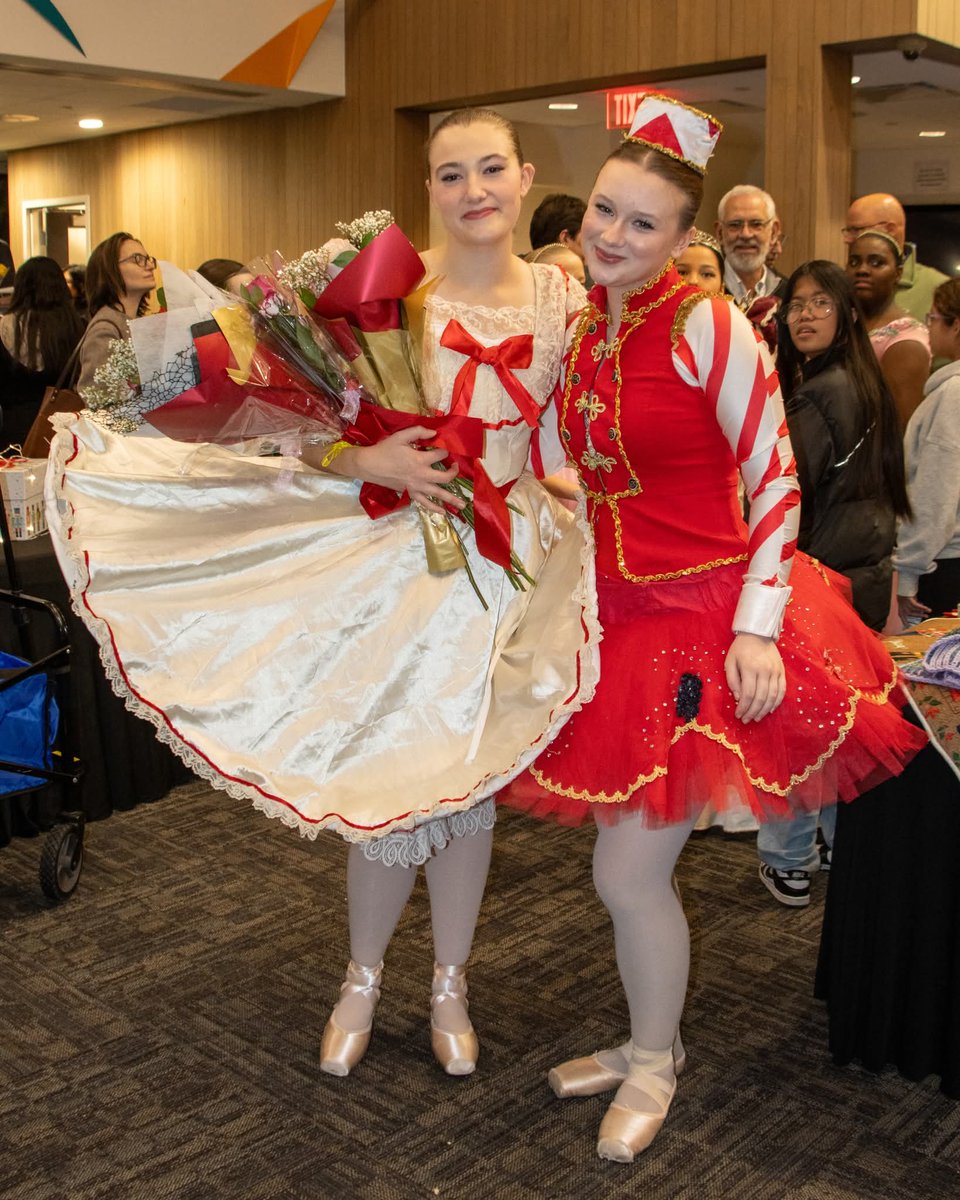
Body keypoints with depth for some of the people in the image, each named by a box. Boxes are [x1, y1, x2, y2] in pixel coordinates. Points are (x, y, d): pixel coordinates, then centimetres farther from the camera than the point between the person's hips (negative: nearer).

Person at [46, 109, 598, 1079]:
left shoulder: (562, 298, 3)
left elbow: (565, 444, 10)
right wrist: (368, 461, -24)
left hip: (512, 564, 3)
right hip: (400, 559, -2)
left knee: (472, 780, 12)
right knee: (385, 782, 5)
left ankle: (449, 987, 33)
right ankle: (362, 981, 32)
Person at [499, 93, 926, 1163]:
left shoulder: (708, 328, -13)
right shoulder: (584, 329, 7)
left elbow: (776, 483, -12)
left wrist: (757, 629, -18)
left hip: (701, 625, -6)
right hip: (614, 621, 6)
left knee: (627, 872, -1)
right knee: (630, 868, 14)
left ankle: (652, 1064, 26)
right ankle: (649, 1042, 38)